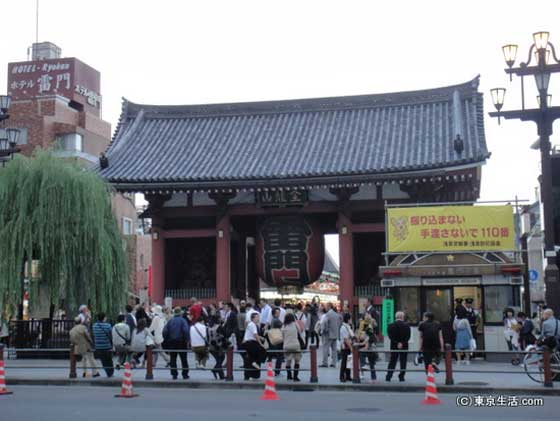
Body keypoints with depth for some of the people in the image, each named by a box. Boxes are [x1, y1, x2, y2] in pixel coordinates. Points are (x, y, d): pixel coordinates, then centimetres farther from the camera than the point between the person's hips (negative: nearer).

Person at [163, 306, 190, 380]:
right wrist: (187, 340, -10)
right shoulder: (182, 320, -6)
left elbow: (165, 331, 0)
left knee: (173, 359, 8)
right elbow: (186, 331, -18)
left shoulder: (170, 321, 5)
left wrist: (166, 340, 8)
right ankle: (185, 374, 6)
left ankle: (174, 374, 5)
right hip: (181, 342, -3)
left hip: (171, 342, 3)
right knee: (183, 359, 6)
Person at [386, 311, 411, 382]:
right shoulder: (406, 325, -5)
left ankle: (388, 376, 2)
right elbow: (408, 336, -10)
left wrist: (397, 343, -8)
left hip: (394, 346, 2)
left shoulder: (390, 326, -2)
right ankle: (401, 377, 5)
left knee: (392, 361, 8)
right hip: (404, 347, -2)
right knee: (403, 362, 7)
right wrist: (402, 343, -11)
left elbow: (390, 336, -7)